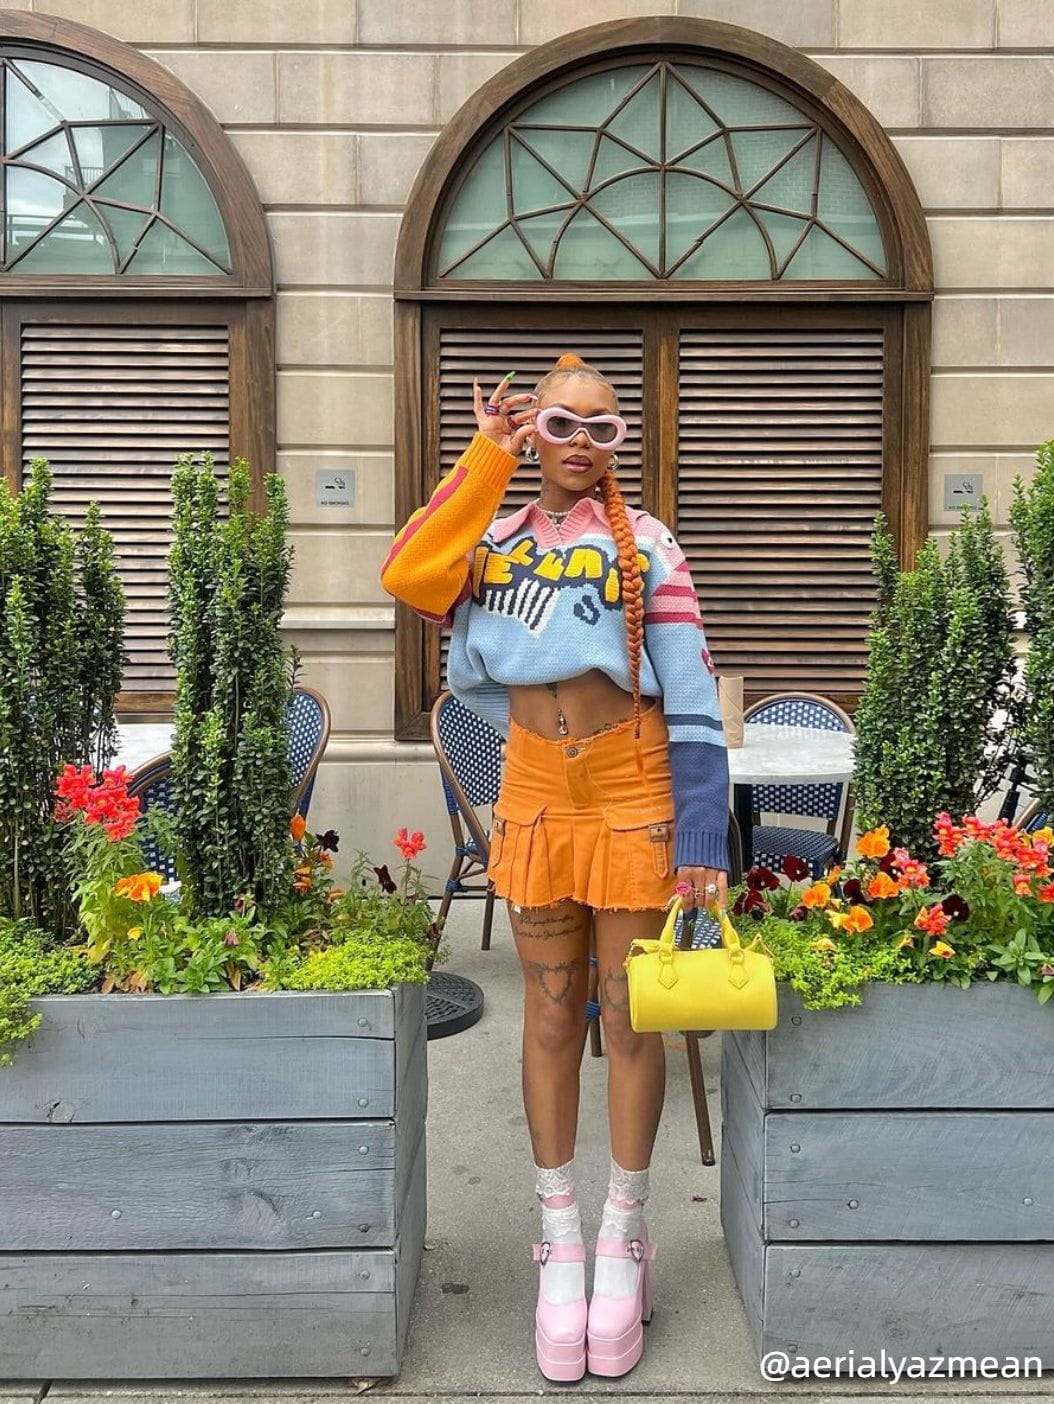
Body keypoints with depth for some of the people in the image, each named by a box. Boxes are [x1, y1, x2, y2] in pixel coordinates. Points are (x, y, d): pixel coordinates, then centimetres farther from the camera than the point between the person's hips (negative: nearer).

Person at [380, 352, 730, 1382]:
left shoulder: (646, 547, -3)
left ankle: (624, 1236, 24)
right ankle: (559, 1238, 24)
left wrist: (702, 842, -14)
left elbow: (693, 708, -7)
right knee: (548, 1018, 10)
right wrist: (483, 461, -11)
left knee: (632, 1018, 7)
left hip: (634, 809, -2)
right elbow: (406, 576, -17)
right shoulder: (497, 542, 6)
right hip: (536, 806, 3)